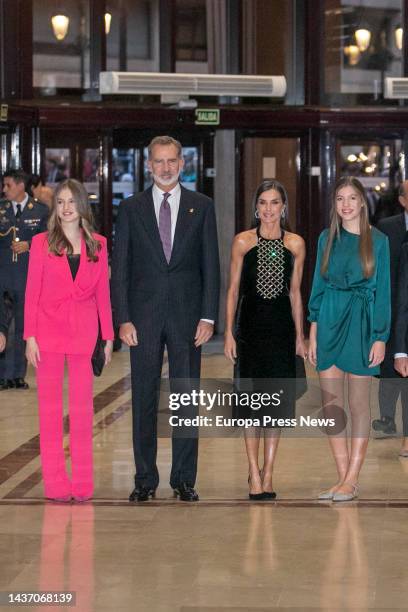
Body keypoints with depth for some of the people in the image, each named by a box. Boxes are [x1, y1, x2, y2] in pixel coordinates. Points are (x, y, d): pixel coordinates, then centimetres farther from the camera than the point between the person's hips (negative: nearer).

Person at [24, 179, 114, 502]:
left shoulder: (98, 245, 6)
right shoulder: (42, 243, 2)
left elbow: (103, 293, 8)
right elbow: (32, 292, 0)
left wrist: (108, 336, 4)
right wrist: (30, 336, -6)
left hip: (84, 331, 1)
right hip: (49, 330, -1)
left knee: (83, 407, 2)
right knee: (50, 407, 3)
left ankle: (83, 482, 8)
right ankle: (55, 482, 7)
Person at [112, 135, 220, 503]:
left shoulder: (201, 206, 6)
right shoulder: (131, 208, 6)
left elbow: (211, 266, 4)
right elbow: (120, 268, 4)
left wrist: (208, 317, -4)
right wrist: (123, 318, -5)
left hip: (187, 315, 0)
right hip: (144, 315, 0)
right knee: (144, 399, 3)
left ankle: (184, 479, 10)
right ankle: (145, 479, 10)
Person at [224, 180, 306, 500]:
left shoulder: (296, 244, 5)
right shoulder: (243, 242, 1)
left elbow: (295, 292, 9)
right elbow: (233, 290, 3)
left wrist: (300, 335, 6)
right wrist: (229, 332, -4)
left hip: (281, 326, 1)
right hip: (251, 324, -1)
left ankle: (268, 473, 12)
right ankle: (254, 473, 8)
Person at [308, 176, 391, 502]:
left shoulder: (377, 240, -1)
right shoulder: (327, 238, 7)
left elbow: (382, 290, -2)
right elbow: (318, 285, 10)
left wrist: (381, 337, -7)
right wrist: (313, 333, 5)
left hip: (361, 323, -4)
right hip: (329, 321, 4)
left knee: (358, 404, 1)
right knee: (331, 404, 3)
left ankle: (352, 480, 6)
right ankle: (343, 477, 11)